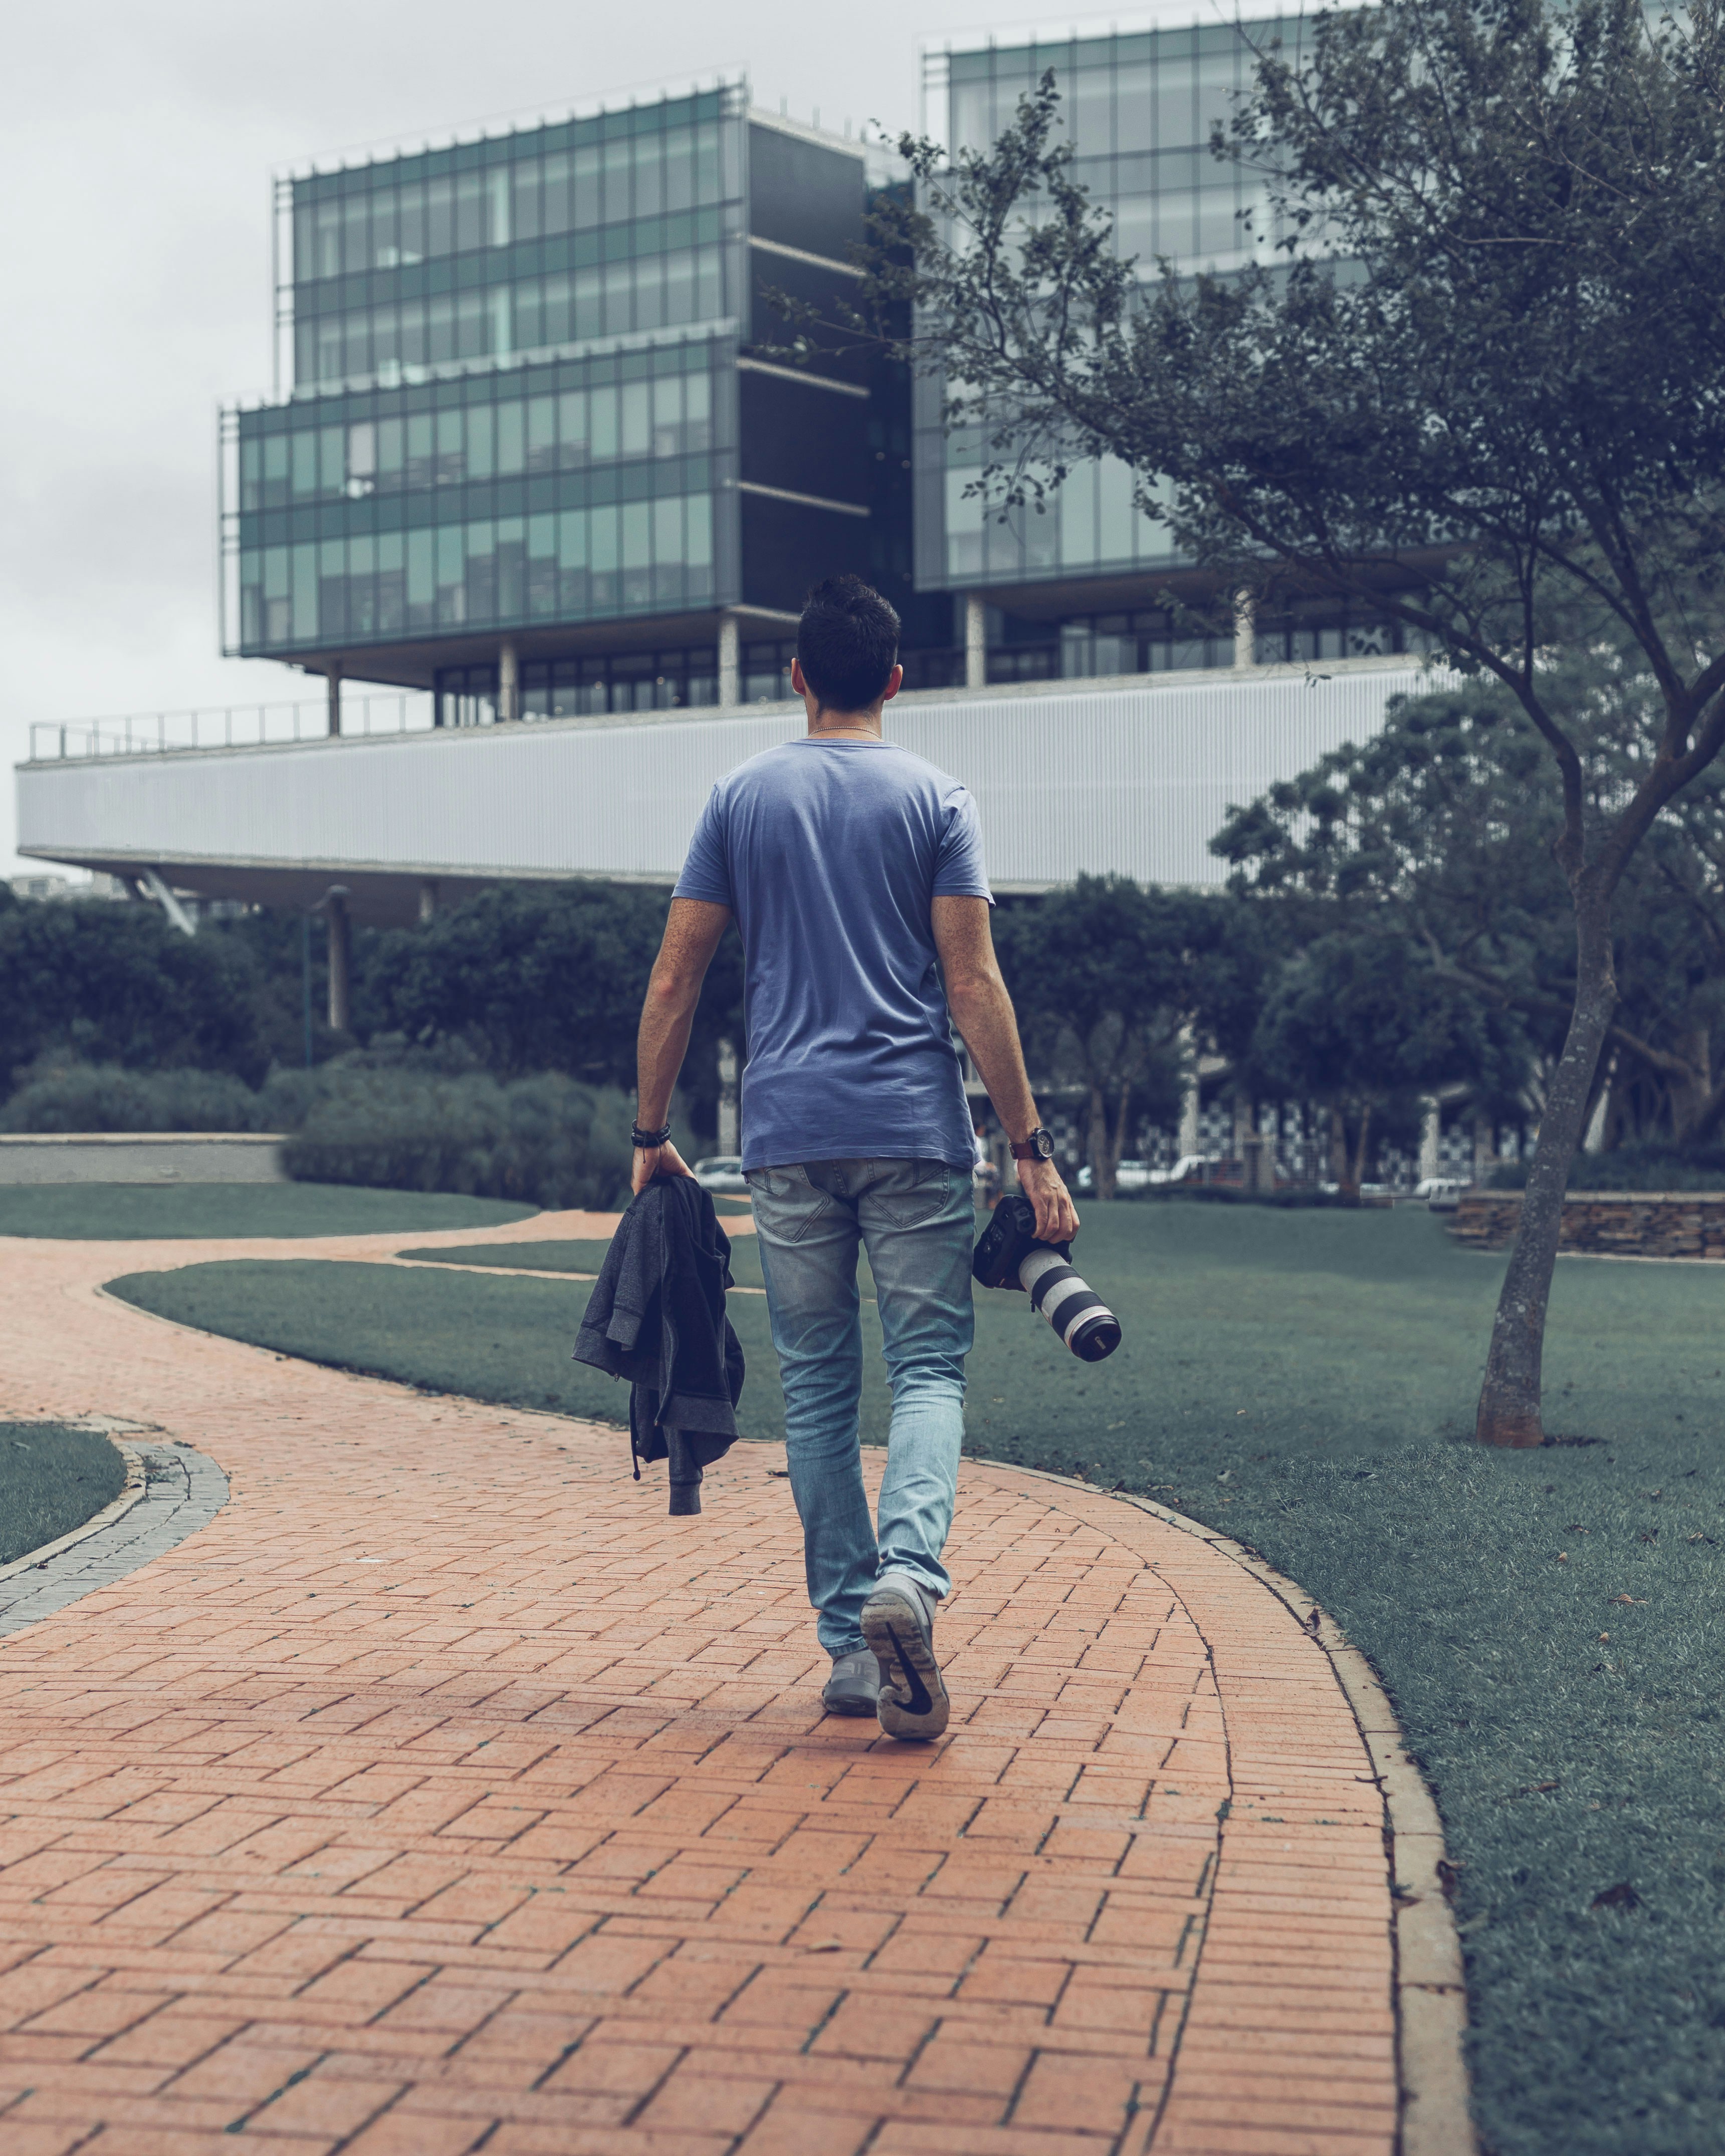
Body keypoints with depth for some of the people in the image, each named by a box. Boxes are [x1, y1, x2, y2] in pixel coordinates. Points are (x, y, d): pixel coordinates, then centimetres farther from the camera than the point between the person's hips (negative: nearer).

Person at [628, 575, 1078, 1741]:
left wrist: (652, 1133, 14)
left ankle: (850, 1641, 10)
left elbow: (675, 979, 6)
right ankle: (907, 1574, -23)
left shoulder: (741, 796, 8)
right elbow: (974, 987, -6)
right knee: (930, 1364, 2)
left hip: (787, 1131, 2)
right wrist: (1032, 1148, -3)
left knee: (817, 1384, 8)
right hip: (915, 1127, -2)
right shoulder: (934, 797, 1)